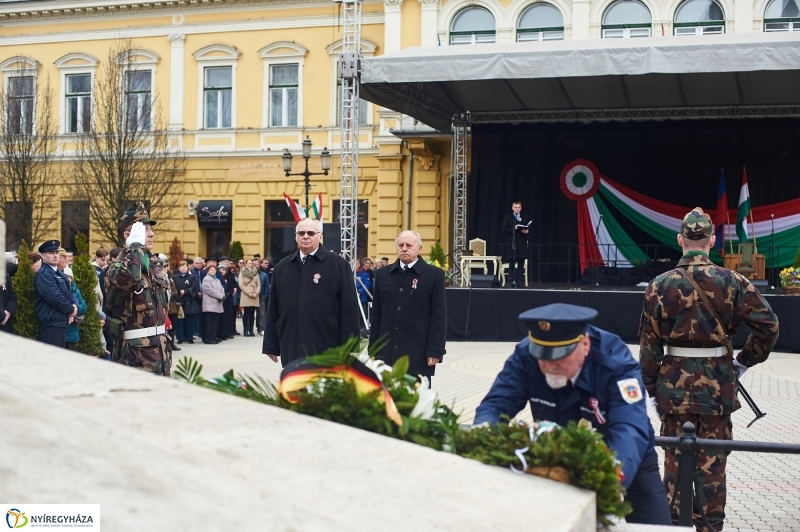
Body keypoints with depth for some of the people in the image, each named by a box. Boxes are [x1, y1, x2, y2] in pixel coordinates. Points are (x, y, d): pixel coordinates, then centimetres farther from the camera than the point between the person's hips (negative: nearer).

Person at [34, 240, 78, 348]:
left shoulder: (59, 273, 19)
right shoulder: (43, 274, -14)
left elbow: (69, 292, 19)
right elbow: (55, 297, -23)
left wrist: (75, 305, -3)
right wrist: (71, 309, -10)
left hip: (61, 321, 10)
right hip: (51, 323, -10)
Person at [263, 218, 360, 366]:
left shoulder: (338, 264, -1)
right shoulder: (282, 267, 11)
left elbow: (349, 308, -4)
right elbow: (273, 309, 13)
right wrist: (271, 345, 9)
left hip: (326, 350, -3)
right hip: (292, 350, 4)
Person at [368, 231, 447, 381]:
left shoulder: (434, 275, 0)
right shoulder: (383, 274, 11)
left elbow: (439, 317, -3)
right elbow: (376, 315, 13)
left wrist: (435, 351, -9)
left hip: (418, 354, -3)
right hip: (387, 352, 3)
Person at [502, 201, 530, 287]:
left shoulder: (525, 218, 14)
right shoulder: (508, 217, 6)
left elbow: (528, 229, 14)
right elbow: (505, 230, -4)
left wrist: (527, 231, -9)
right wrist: (513, 228, -19)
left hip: (522, 244, 2)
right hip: (512, 243, -2)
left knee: (521, 264, 2)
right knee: (512, 264, -1)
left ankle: (521, 282, 4)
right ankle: (513, 282, 1)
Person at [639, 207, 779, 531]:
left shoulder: (661, 285, -6)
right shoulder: (732, 282, -5)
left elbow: (649, 344, -5)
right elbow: (768, 325, -7)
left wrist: (652, 389, 4)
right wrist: (744, 361, 6)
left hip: (675, 384, 0)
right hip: (718, 385, 1)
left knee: (675, 460, 10)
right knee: (712, 463, 10)